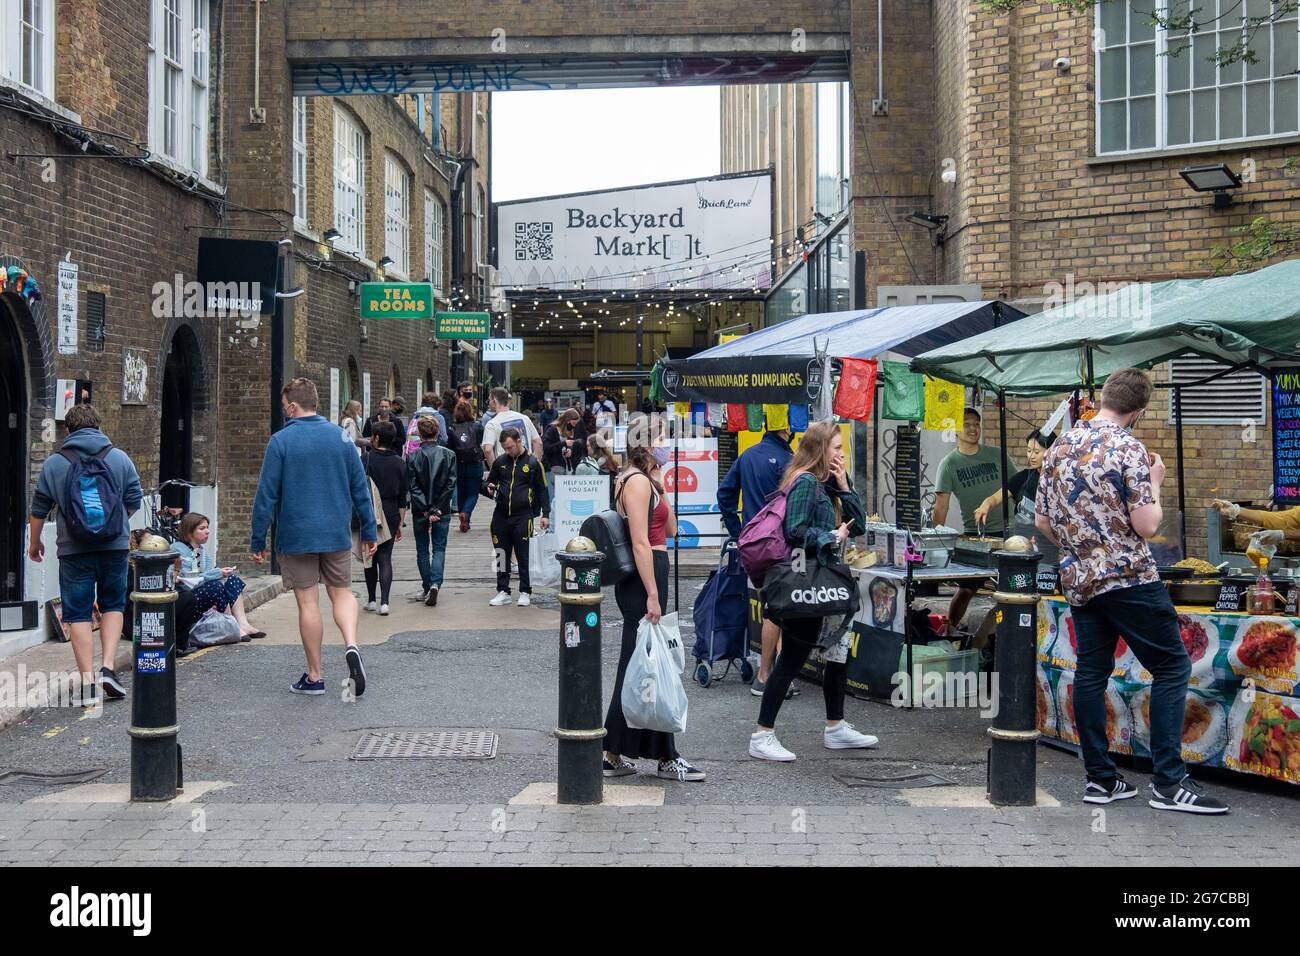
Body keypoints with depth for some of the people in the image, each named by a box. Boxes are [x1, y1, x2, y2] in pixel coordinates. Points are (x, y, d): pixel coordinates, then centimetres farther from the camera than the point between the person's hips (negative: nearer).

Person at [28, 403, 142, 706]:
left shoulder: (53, 464, 0)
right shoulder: (120, 458, 1)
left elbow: (38, 510, 6)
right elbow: (135, 502, 7)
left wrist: (34, 543, 22)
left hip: (74, 550, -1)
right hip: (115, 546, 1)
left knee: (78, 613, 5)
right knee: (113, 606, 16)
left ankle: (88, 681, 1)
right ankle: (108, 668, 2)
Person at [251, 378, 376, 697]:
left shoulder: (280, 441, -8)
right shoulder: (340, 437, 2)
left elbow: (266, 495, -7)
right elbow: (360, 487, 7)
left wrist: (258, 540, 1)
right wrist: (369, 530, 15)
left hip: (295, 536, -3)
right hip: (337, 534, 3)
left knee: (308, 602, 4)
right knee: (342, 593, 14)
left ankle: (314, 677, 10)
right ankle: (351, 646, -12)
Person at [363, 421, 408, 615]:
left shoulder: (367, 459, -8)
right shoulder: (400, 463, 3)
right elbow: (403, 497, 6)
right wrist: (400, 523, 12)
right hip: (391, 515, 2)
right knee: (385, 557, 3)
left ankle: (371, 599, 18)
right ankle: (384, 602, -9)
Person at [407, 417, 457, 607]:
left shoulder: (412, 456, -7)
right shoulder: (449, 455, -4)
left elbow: (412, 486, -9)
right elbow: (450, 484, -6)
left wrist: (426, 510, -8)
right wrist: (437, 509, -5)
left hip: (420, 512, -1)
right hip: (442, 512, 1)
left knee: (422, 550, 12)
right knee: (439, 548, 6)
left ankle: (427, 588, 14)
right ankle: (435, 583, -14)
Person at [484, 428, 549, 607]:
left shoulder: (533, 463, 1)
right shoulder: (500, 462, 9)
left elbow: (542, 490, 5)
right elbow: (490, 481, 22)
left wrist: (545, 514, -1)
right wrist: (490, 488, -2)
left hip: (523, 517, -4)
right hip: (501, 516, 4)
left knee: (524, 556, 0)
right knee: (502, 555, 8)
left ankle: (525, 592, 10)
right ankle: (503, 592, 17)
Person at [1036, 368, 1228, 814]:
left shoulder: (1059, 448, 9)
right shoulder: (1129, 448, -11)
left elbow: (1042, 521, 13)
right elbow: (1146, 526, -14)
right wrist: (1155, 483, 2)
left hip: (1078, 579, 7)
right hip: (1128, 577, -7)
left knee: (1091, 672, 10)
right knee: (1172, 668, -1)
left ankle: (1100, 778, 11)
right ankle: (1168, 782, -6)